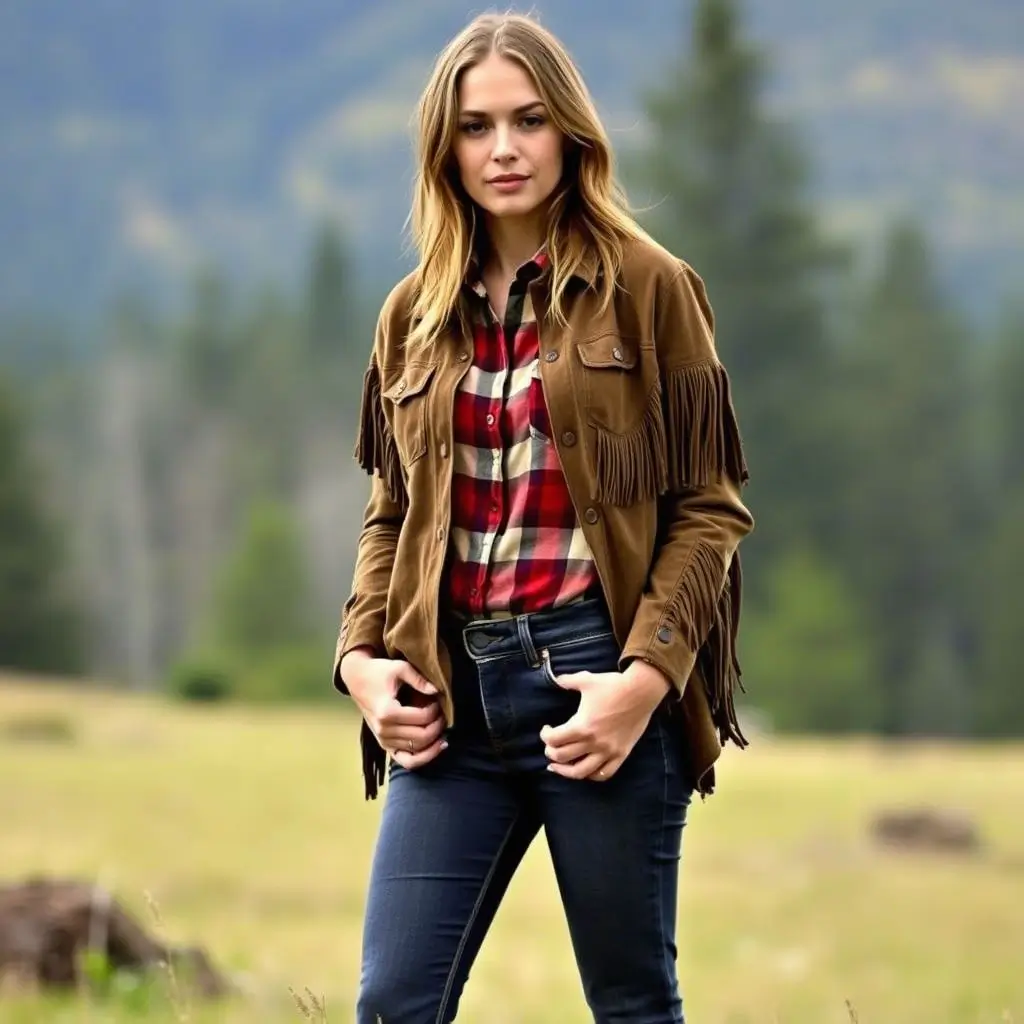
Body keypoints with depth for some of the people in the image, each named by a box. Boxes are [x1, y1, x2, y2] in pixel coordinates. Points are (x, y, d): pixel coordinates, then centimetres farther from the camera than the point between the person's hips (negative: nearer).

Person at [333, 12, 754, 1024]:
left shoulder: (647, 287, 0)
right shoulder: (417, 314, 12)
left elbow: (708, 505, -3)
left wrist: (648, 676, -14)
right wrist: (360, 657, 2)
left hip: (595, 681, -4)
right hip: (453, 690, 4)